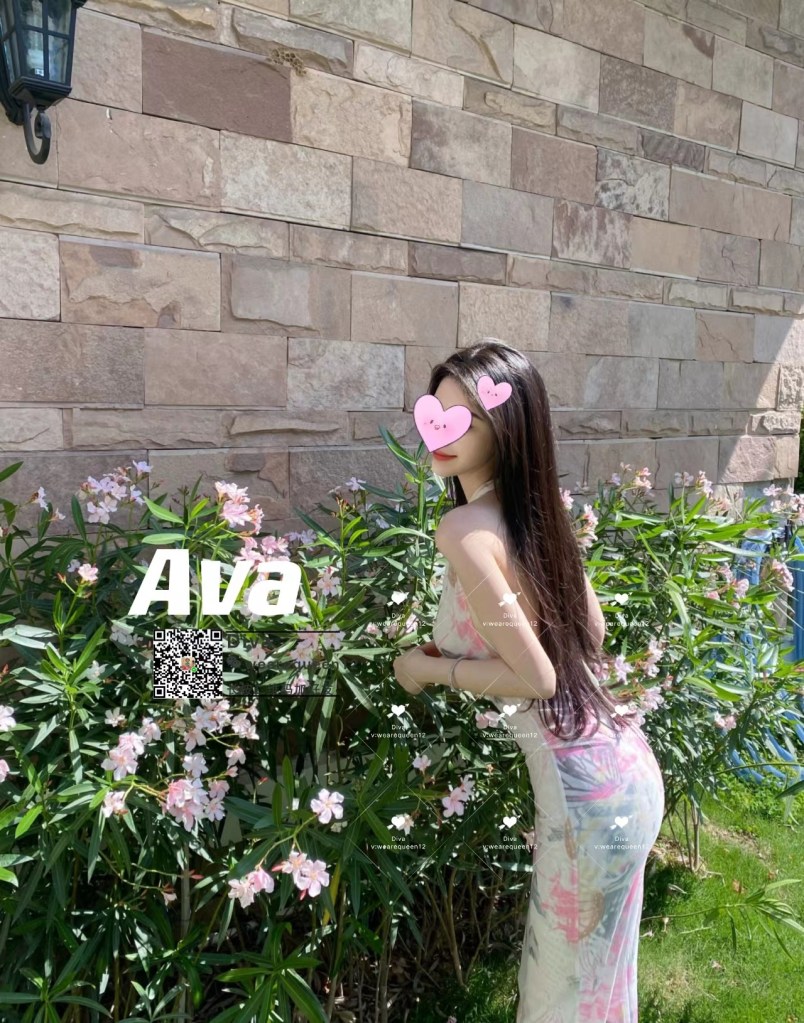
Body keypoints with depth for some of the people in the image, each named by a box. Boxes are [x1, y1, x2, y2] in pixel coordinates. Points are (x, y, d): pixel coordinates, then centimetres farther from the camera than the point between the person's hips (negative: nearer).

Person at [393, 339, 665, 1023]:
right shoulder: (536, 512, 3)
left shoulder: (467, 529, -22)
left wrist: (429, 669, -8)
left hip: (585, 784, -8)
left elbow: (536, 677, -21)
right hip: (620, 759, 8)